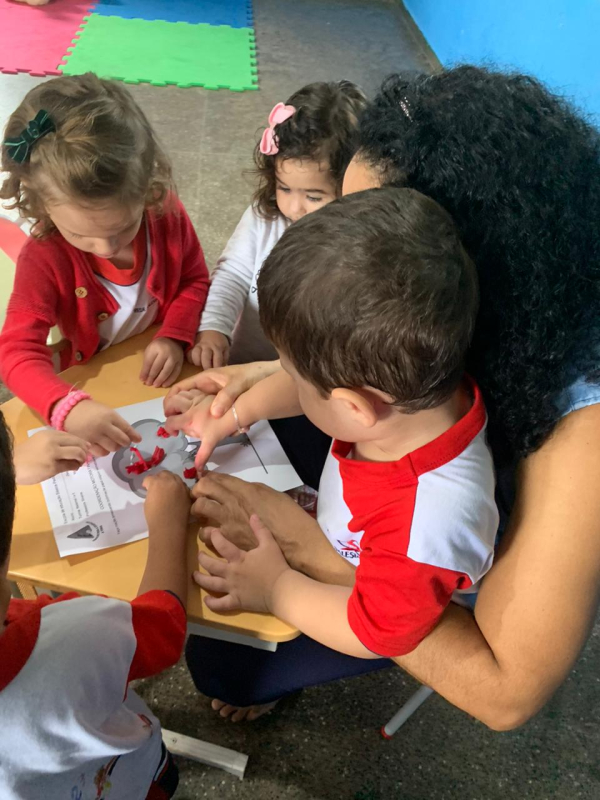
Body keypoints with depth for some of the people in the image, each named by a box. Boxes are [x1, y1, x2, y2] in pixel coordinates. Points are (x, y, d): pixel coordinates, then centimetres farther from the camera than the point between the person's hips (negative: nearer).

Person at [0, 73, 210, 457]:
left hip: (165, 376, 2)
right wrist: (68, 408, -46)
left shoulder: (168, 214, -16)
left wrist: (175, 337, -20)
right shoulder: (43, 258, -22)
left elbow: (195, 281, 0)